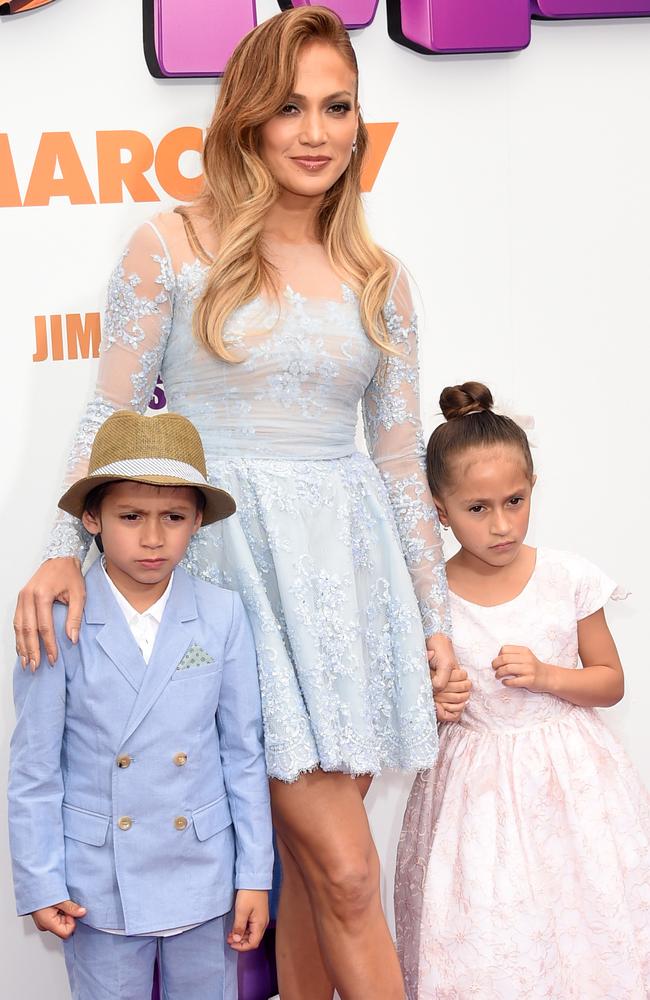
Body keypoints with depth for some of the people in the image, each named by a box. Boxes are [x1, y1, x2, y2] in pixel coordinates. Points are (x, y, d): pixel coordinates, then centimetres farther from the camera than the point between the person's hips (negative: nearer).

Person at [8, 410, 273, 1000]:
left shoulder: (222, 615, -6)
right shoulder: (59, 623, -10)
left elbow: (244, 751, 0)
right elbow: (34, 767, -4)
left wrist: (254, 877, 2)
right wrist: (40, 884, -3)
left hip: (204, 877, 1)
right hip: (99, 881, -1)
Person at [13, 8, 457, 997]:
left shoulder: (378, 280, 11)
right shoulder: (174, 248, 0)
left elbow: (402, 459, 13)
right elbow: (110, 420, 1)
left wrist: (434, 618, 13)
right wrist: (66, 552, -14)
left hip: (349, 568, 4)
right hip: (232, 557, -4)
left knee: (312, 869, 8)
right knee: (346, 873, -5)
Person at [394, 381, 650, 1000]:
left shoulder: (570, 579, -5)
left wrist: (546, 676, -11)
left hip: (568, 778, 1)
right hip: (475, 782, 0)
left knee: (583, 936, 1)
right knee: (482, 950, -1)